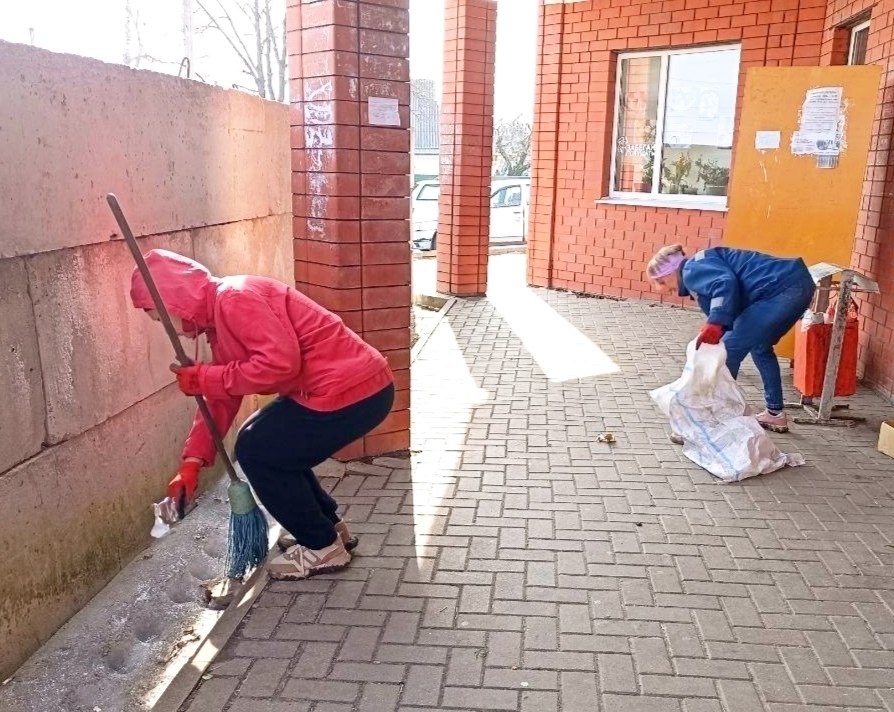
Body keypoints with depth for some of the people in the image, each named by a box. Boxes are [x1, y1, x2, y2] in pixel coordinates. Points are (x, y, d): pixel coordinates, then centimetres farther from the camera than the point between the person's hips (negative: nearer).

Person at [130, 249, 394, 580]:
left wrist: (204, 379, -14)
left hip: (354, 391, -10)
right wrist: (192, 461, 10)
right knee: (267, 442, 20)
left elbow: (281, 361, -25)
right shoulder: (219, 316, 17)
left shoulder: (234, 298, -14)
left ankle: (323, 547, 12)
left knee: (257, 452, -1)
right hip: (350, 386, 10)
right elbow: (222, 398, 17)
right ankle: (328, 525, 31)